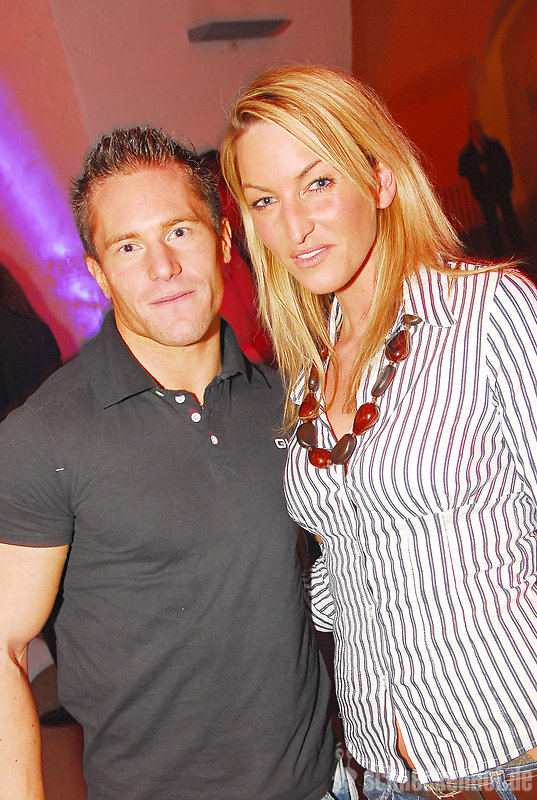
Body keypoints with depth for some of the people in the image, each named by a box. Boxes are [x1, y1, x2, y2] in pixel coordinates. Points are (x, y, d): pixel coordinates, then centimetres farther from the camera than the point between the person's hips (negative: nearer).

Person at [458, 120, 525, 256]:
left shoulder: (494, 144, 8)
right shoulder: (466, 152, 2)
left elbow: (506, 162, 10)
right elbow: (462, 172, -2)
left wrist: (508, 182, 2)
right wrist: (478, 169, -17)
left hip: (501, 187, 2)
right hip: (483, 192, -1)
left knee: (509, 215, 2)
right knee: (491, 219, -1)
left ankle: (517, 243, 11)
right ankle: (497, 249, 4)